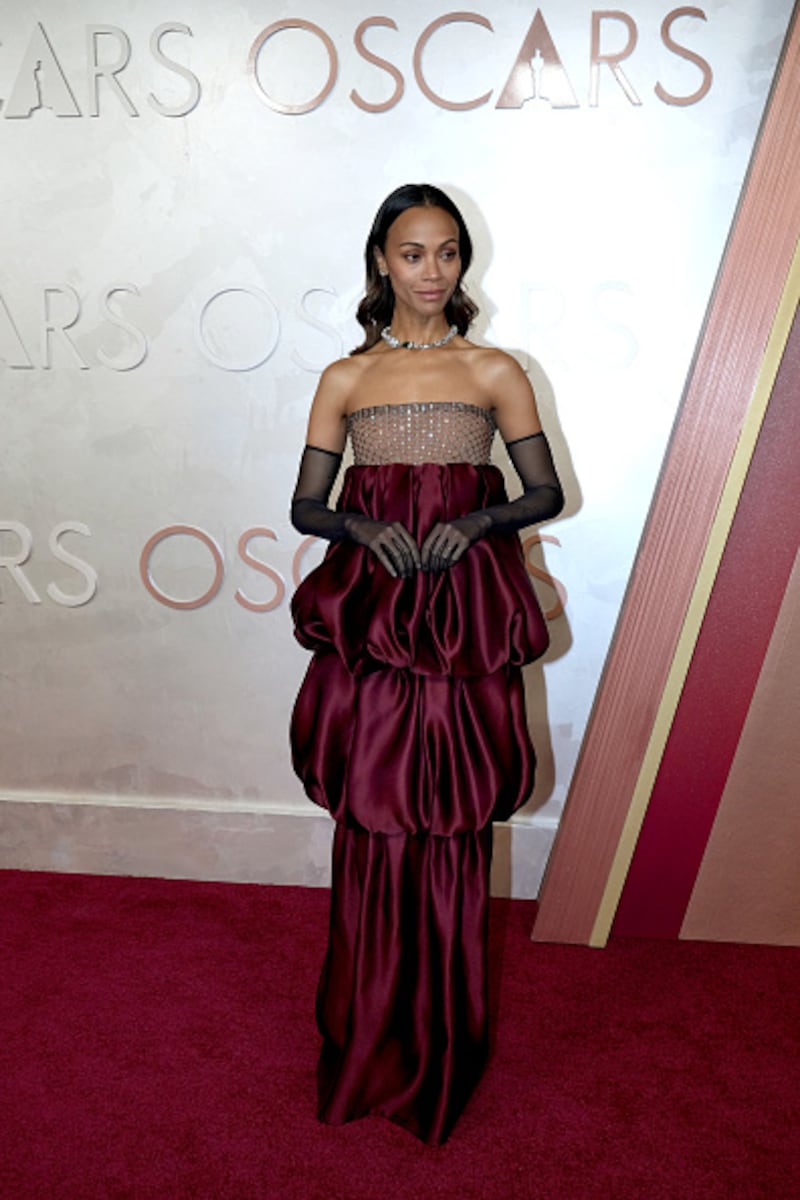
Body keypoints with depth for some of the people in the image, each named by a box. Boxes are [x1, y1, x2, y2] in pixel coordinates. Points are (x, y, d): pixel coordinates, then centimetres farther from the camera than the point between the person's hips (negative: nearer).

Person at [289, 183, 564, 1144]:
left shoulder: (495, 373, 6)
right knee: (372, 829, 6)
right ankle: (368, 1047, 30)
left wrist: (478, 520, -12)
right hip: (367, 624, 1)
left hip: (465, 626, 0)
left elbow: (548, 491, 7)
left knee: (451, 832, 5)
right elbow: (306, 504, 8)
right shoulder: (346, 378, 9)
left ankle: (442, 1051, 28)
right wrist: (364, 528, -12)